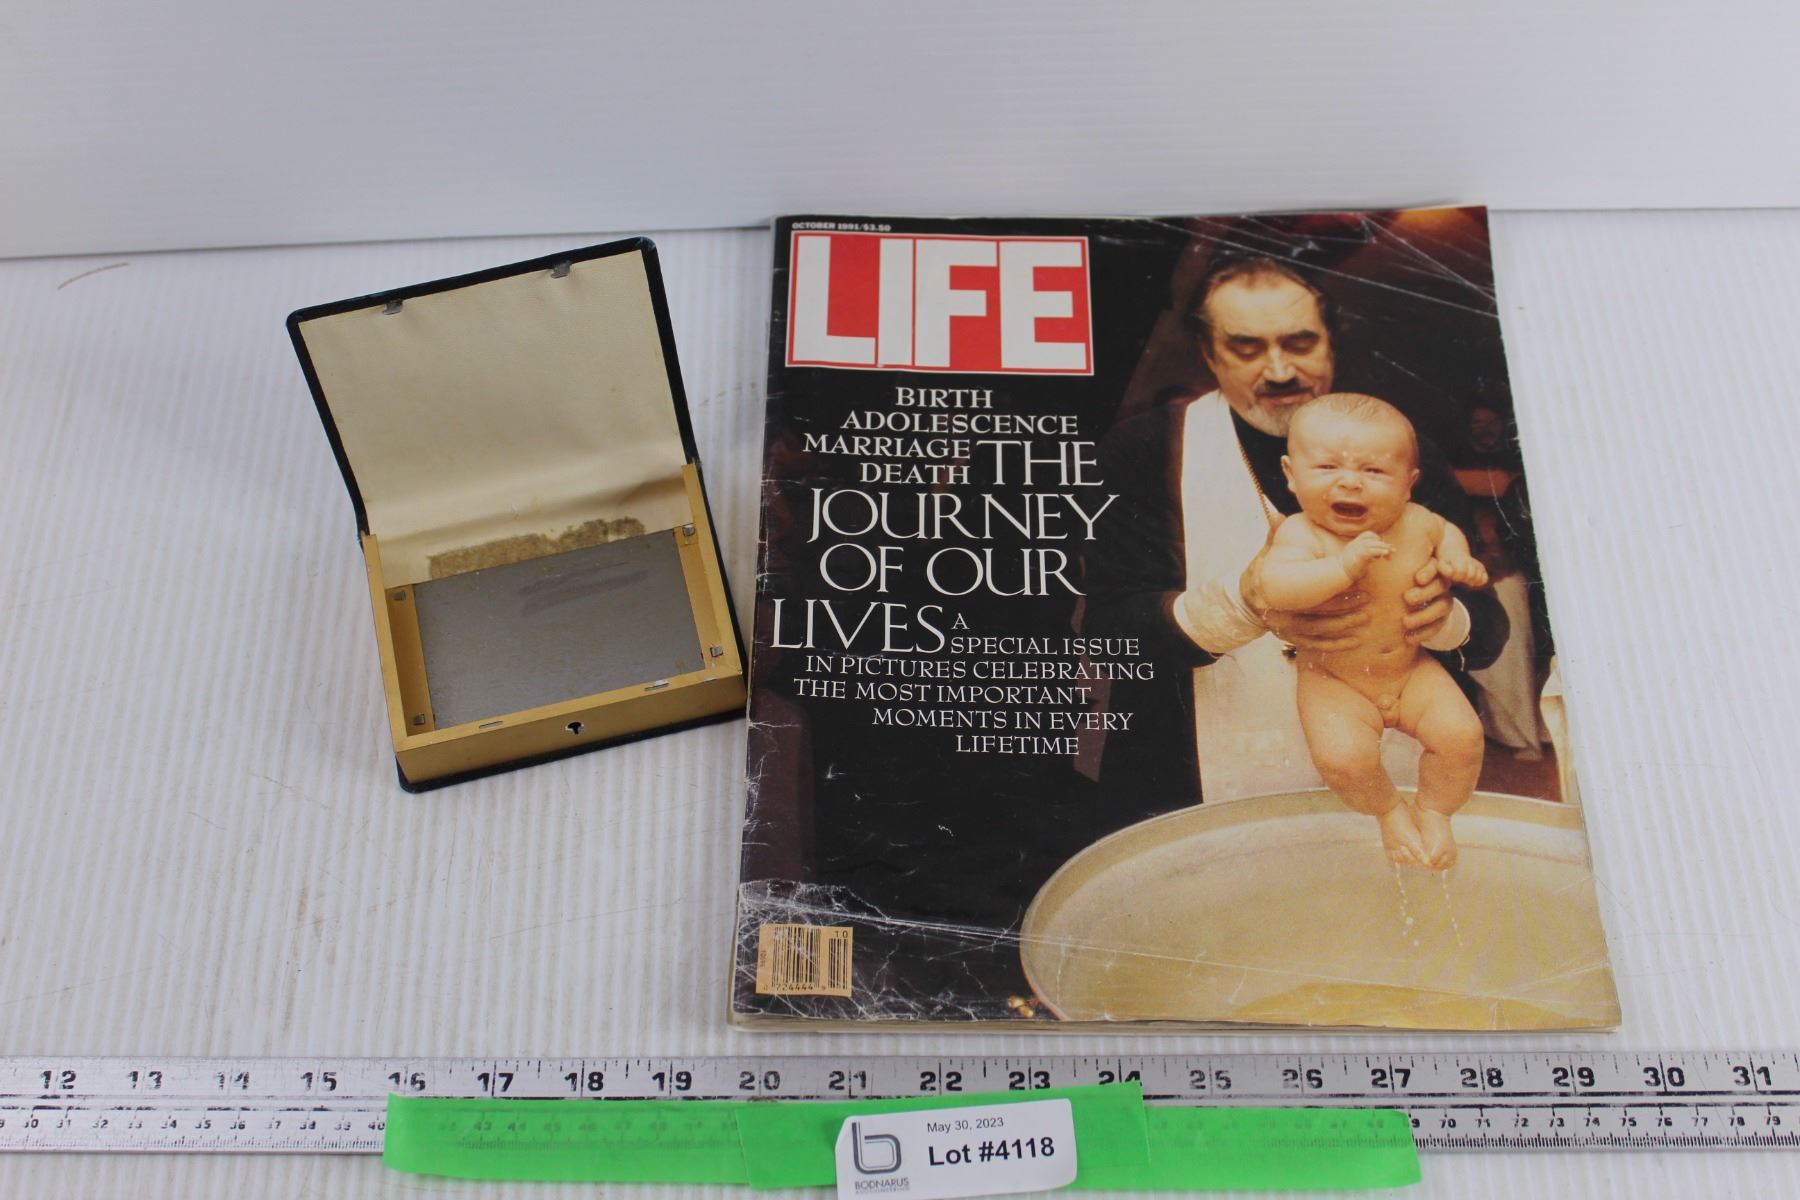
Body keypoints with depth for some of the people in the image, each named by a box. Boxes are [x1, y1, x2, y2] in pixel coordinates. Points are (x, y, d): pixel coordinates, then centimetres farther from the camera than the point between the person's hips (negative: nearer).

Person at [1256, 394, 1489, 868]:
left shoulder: (1415, 523, -7)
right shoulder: (1301, 533, -21)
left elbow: (1447, 530, 19)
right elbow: (1275, 588, -41)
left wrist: (1456, 560, -1)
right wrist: (1344, 566, -47)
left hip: (1413, 671, 4)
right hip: (1332, 681, -4)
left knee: (1461, 735, -14)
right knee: (1343, 757, -25)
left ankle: (1435, 812, 17)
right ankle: (1389, 810, 10)